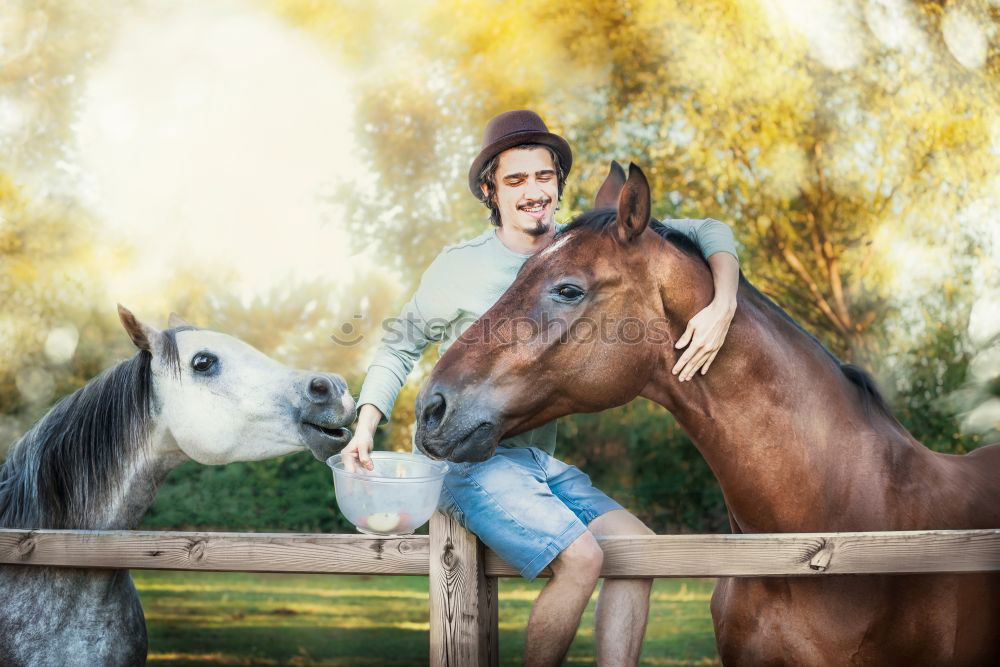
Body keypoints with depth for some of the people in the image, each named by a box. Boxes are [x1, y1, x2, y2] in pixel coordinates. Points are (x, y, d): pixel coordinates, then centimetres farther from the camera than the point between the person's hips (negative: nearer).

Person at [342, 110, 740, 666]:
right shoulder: (459, 267, -5)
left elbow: (706, 234, 5)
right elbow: (401, 348, 8)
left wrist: (723, 308, -14)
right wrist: (365, 427, -6)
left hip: (541, 463, 6)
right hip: (468, 460, -6)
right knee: (581, 556, -24)